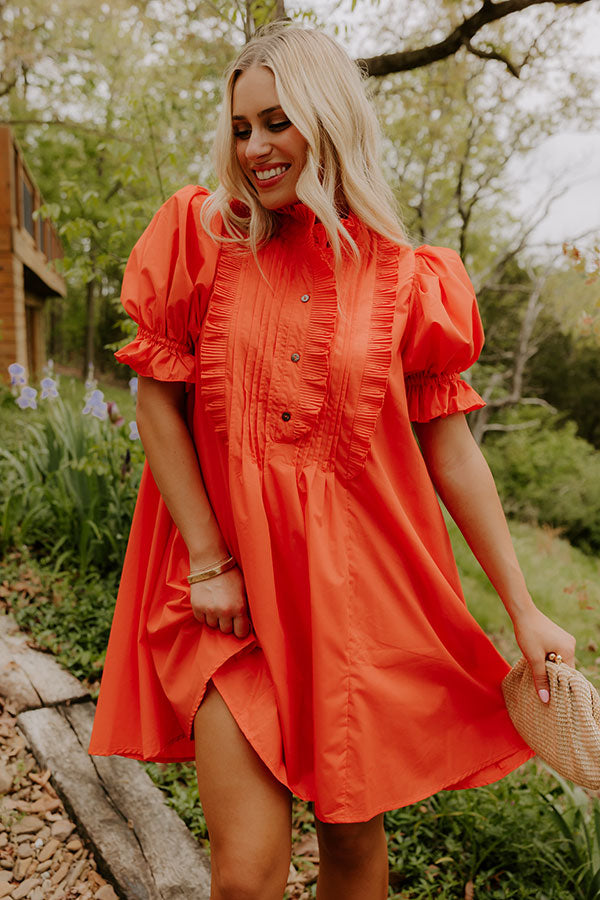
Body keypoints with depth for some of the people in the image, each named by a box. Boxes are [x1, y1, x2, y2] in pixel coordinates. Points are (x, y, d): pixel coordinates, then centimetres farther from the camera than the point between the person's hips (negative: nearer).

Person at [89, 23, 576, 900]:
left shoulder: (402, 279, 1)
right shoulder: (202, 238, 2)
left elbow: (450, 448, 2)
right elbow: (156, 401, 1)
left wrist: (524, 610, 1)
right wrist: (207, 560, -5)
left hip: (360, 591, 1)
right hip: (229, 593, 0)